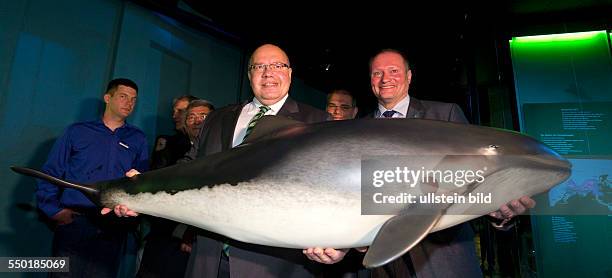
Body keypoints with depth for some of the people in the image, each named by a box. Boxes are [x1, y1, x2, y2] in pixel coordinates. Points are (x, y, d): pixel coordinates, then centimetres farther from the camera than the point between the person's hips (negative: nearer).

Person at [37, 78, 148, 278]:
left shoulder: (137, 139, 10)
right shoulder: (77, 131, 8)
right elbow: (50, 173, 7)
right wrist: (54, 210, -3)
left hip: (112, 229, 1)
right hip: (72, 224, 0)